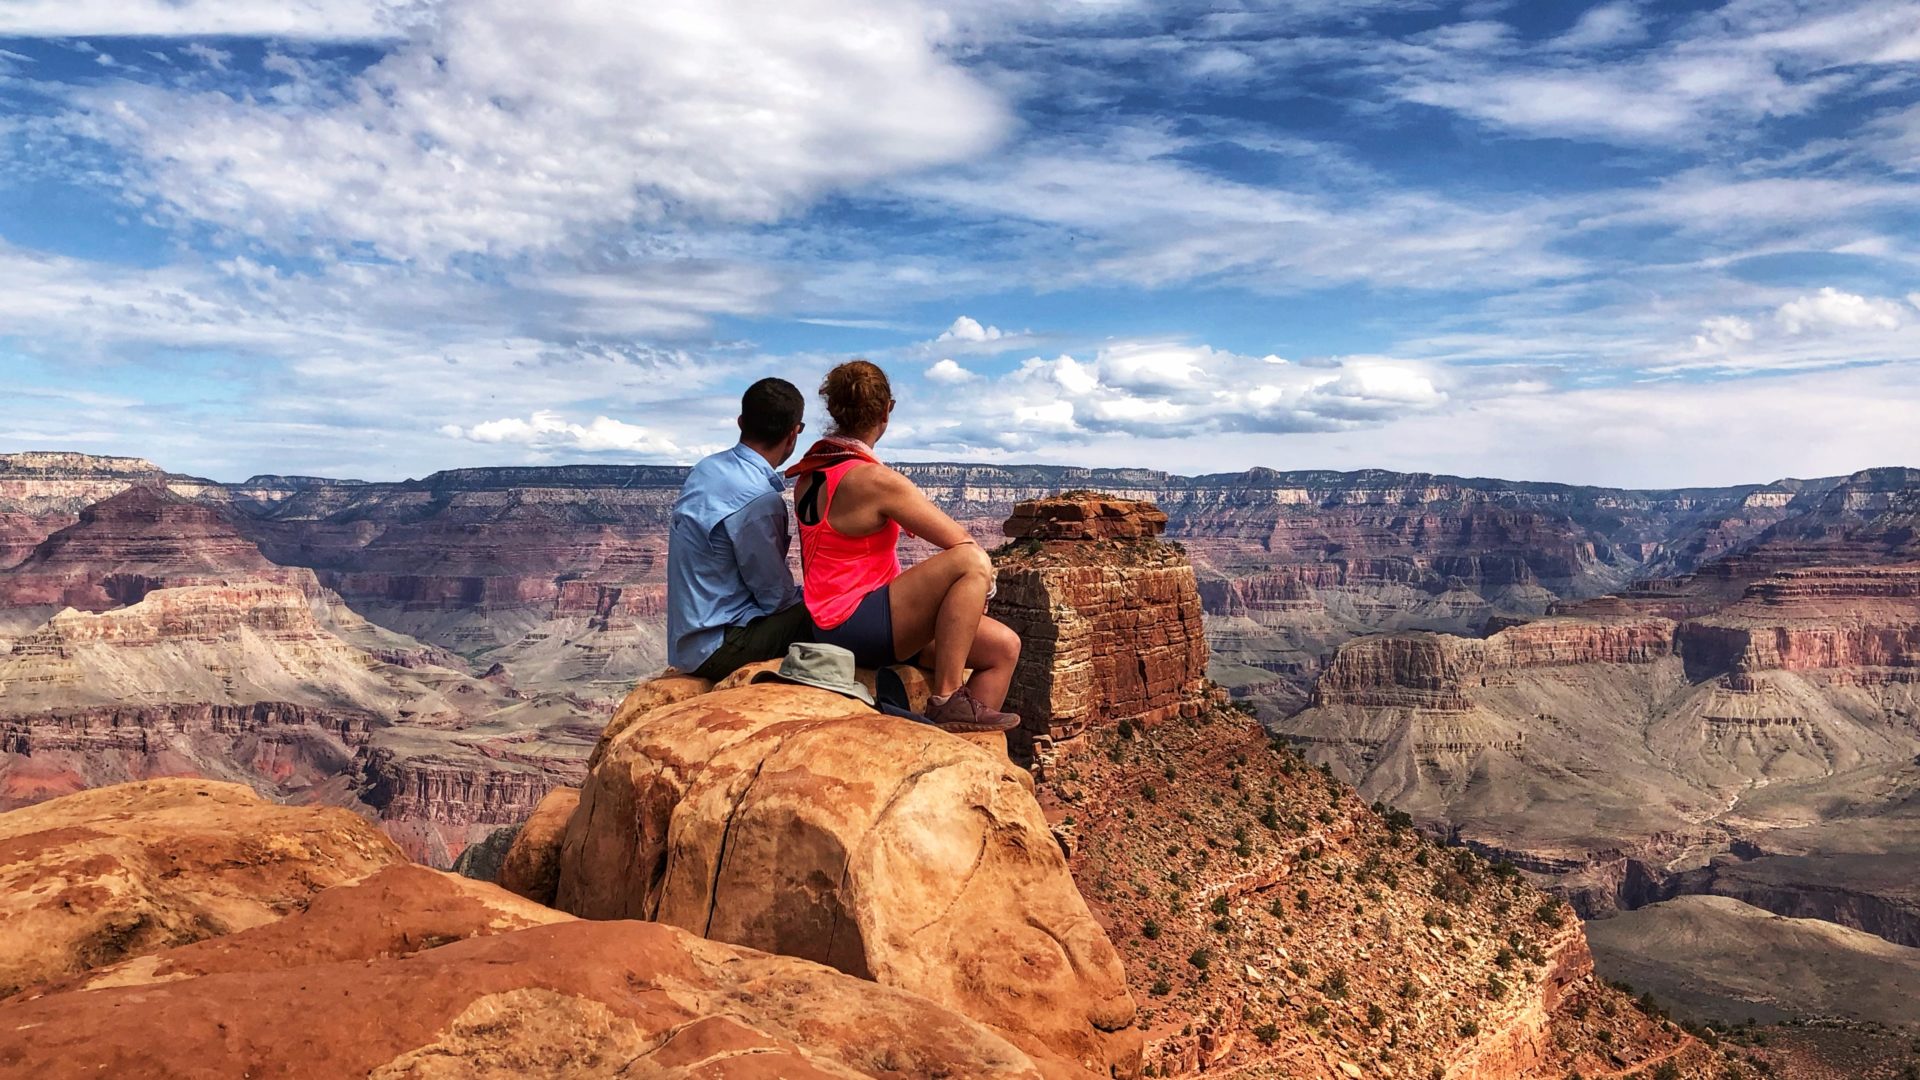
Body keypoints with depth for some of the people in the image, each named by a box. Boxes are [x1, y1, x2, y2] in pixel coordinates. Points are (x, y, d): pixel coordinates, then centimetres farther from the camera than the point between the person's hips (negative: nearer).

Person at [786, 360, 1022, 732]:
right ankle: (947, 699, -20)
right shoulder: (875, 479, -18)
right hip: (853, 626, -10)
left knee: (1004, 647, 5)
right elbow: (963, 544, -16)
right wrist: (976, 583, 6)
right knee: (972, 562, -25)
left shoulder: (809, 472, 10)